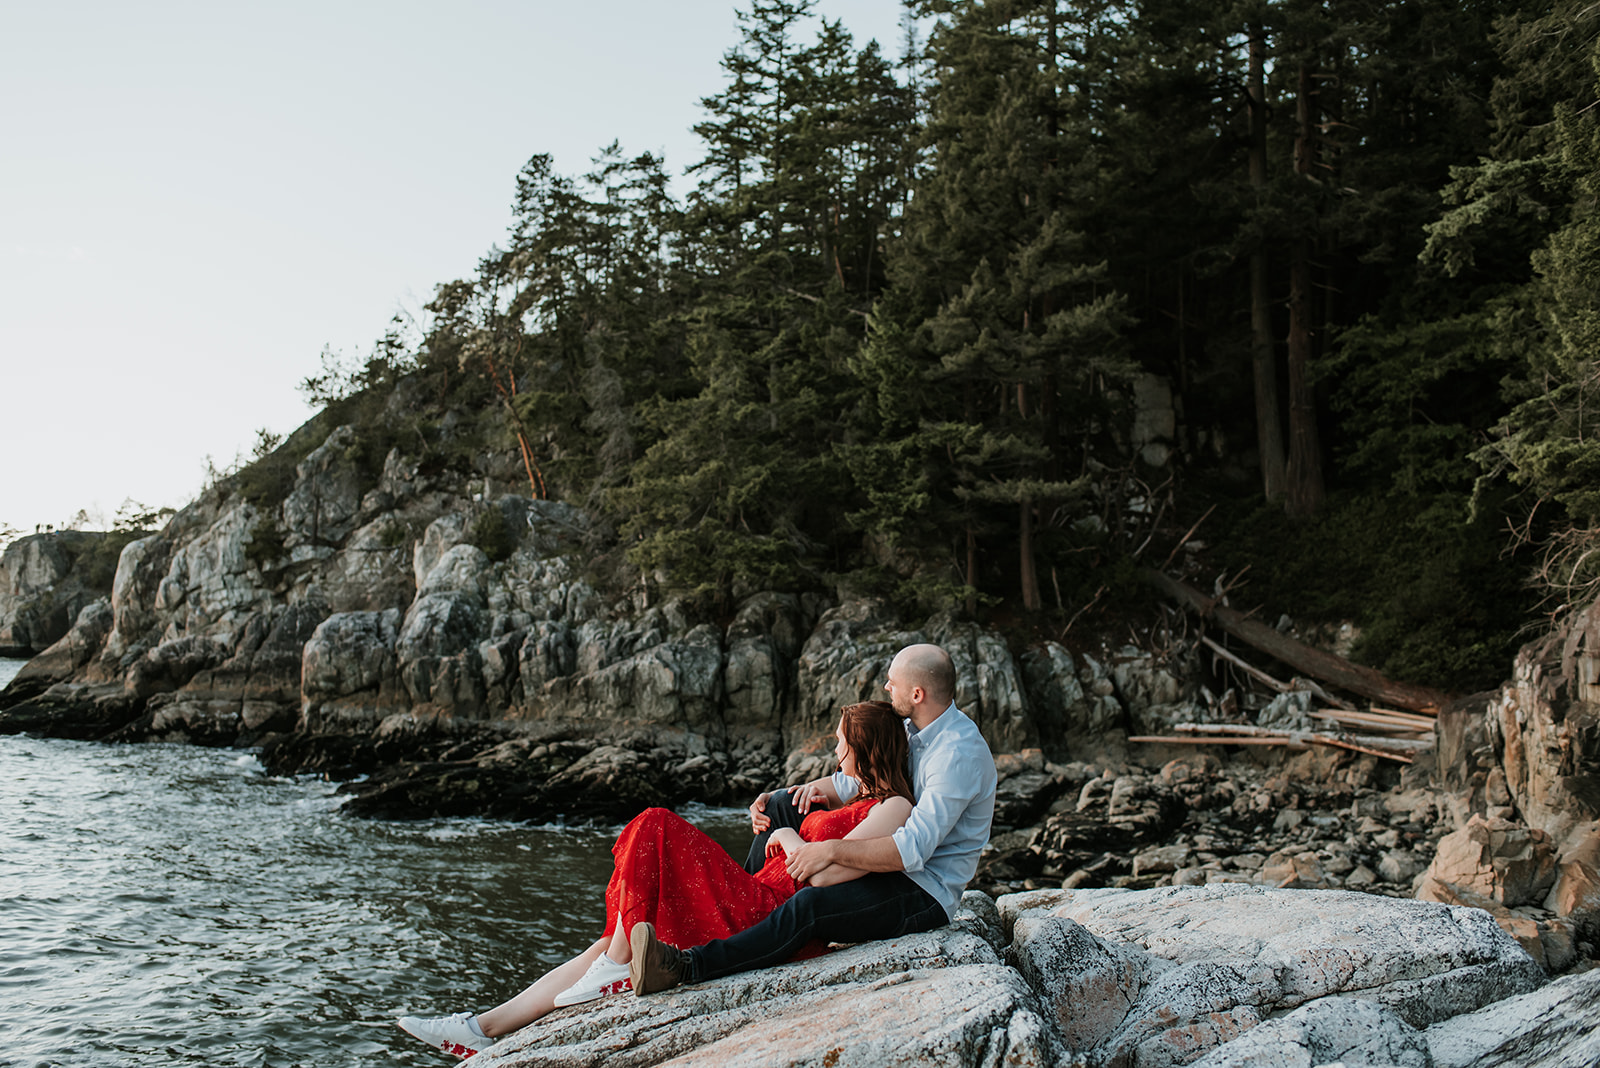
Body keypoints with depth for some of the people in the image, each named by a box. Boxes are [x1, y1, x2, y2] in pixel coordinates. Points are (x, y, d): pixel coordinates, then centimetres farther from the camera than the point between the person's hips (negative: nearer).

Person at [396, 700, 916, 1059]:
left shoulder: (894, 807, -7)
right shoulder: (864, 800, 22)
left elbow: (822, 874, -20)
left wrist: (789, 839, -3)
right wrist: (772, 810, 15)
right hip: (759, 907, 10)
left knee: (656, 830, -13)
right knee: (611, 947, 4)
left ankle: (617, 967, -8)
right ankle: (485, 1028, 6)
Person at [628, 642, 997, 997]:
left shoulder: (959, 754, -23)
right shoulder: (911, 731, 7)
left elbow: (912, 849, -30)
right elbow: (854, 782, 17)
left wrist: (831, 851, -29)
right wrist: (814, 788, -3)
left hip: (925, 895, -9)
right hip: (891, 866, 10)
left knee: (810, 905, -33)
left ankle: (684, 966, -37)